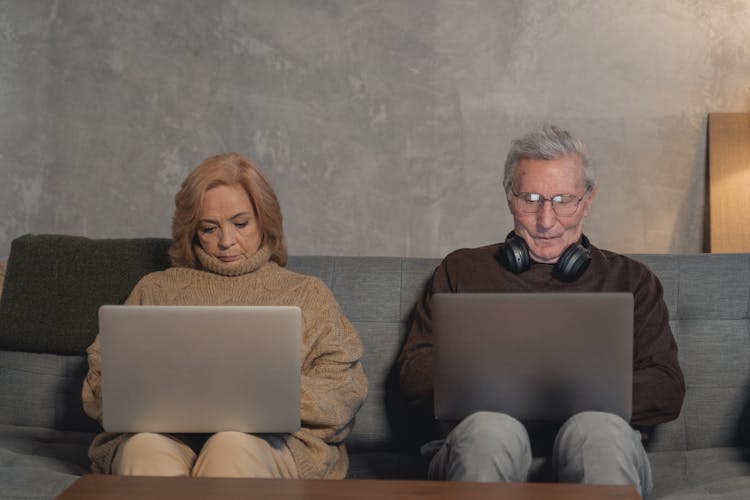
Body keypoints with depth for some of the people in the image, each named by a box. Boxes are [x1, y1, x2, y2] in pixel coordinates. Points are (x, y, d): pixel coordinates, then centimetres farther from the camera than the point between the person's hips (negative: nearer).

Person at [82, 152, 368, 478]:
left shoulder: (307, 294, 21)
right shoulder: (154, 289, 25)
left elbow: (344, 393, 8)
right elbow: (98, 386, 16)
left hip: (267, 437, 0)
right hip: (165, 435, 1)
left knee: (232, 448, -37)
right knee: (146, 448, -36)